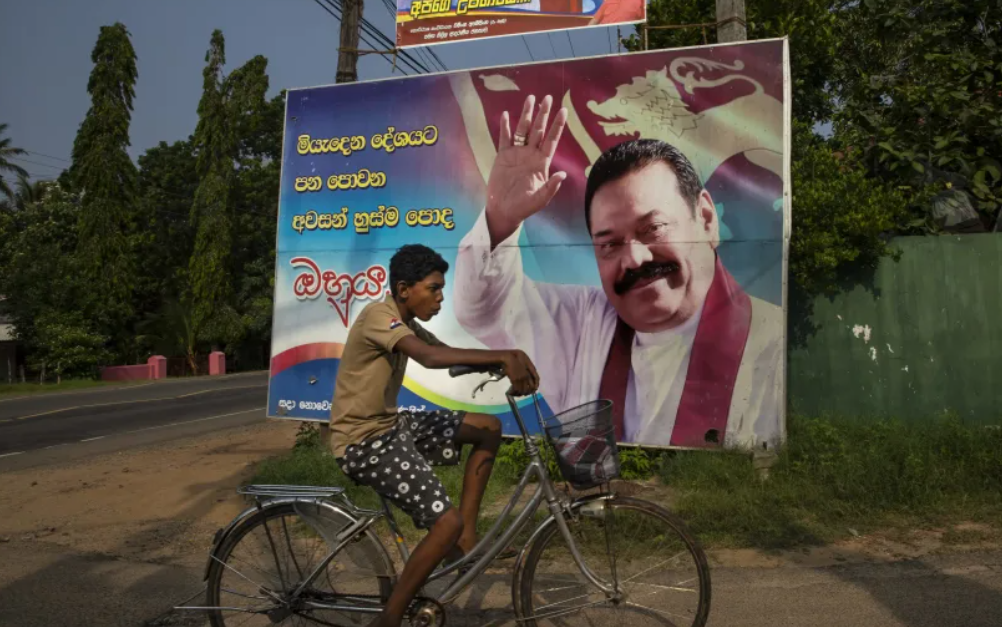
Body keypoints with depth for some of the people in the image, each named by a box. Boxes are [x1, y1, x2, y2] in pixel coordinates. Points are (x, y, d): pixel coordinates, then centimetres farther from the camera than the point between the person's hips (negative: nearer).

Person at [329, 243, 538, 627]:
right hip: (363, 442, -10)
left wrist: (509, 365, -13)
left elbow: (452, 355, 4)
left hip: (390, 426, 10)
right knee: (446, 522, -20)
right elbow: (431, 358, -37)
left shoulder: (403, 321, 10)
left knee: (488, 428, 8)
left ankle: (465, 541, 13)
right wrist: (504, 356, -39)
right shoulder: (379, 315, -20)